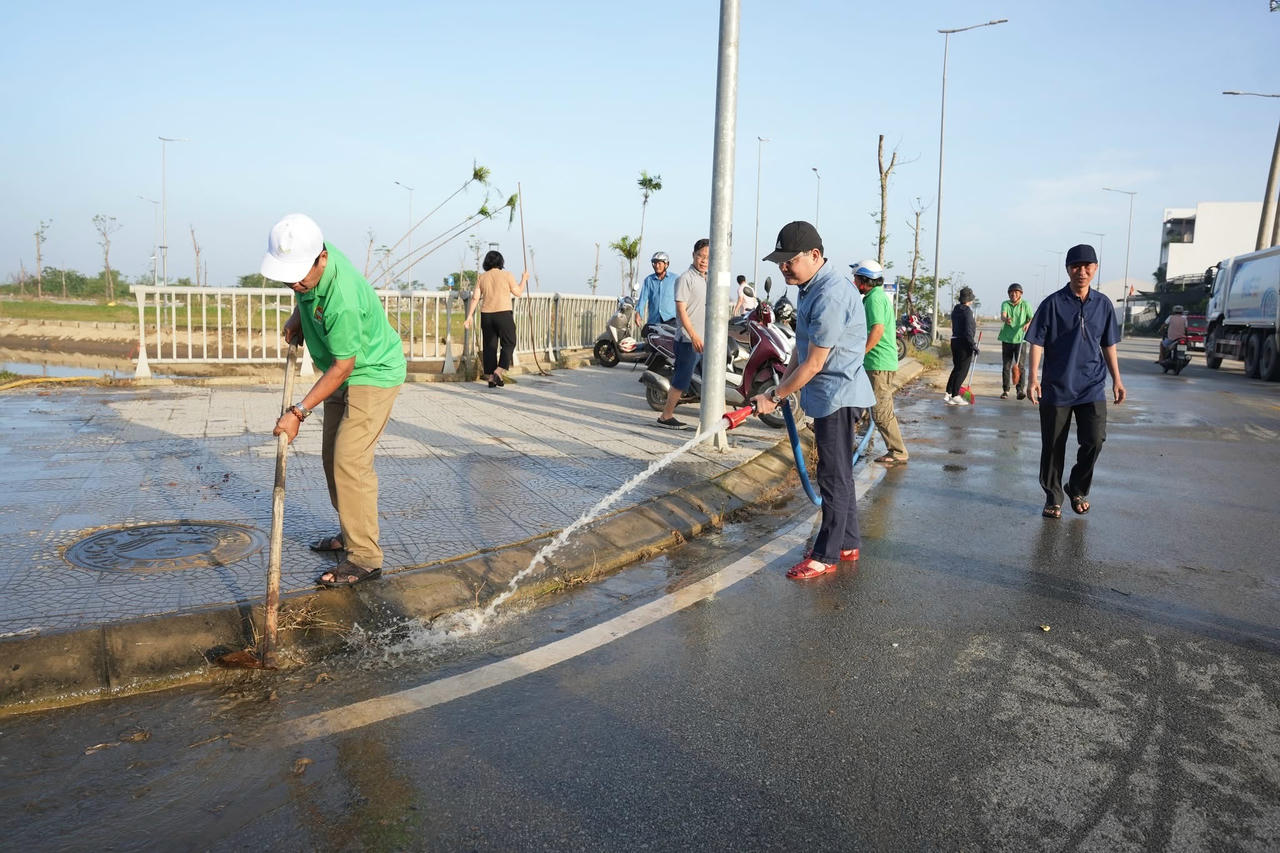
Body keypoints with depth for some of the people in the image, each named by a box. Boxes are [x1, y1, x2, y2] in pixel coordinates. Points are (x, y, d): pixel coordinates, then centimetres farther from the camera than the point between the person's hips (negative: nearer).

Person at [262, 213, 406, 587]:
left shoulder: (343, 300, -35)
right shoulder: (307, 263, -11)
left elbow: (341, 367, -26)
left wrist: (298, 412, -24)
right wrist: (297, 317, 2)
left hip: (372, 374, -9)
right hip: (345, 373, 10)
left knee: (350, 461, -14)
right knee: (332, 456, 14)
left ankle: (364, 557, -8)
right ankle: (351, 533, 28)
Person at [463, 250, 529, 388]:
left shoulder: (482, 278, 6)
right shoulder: (506, 275, -3)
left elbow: (475, 298, 1)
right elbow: (518, 293, 2)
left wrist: (469, 317, 3)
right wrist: (524, 279, 18)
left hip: (486, 315, 4)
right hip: (504, 314, -4)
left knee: (489, 346, 9)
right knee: (509, 344, 6)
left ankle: (491, 378, 9)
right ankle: (498, 371, -11)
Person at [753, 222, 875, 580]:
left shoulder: (830, 296, -24)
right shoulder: (811, 286, 9)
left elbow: (814, 364, -22)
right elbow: (802, 348, 18)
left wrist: (774, 397, -13)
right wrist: (781, 386, 14)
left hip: (839, 394, -11)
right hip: (829, 395, 11)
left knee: (834, 476, -2)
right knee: (838, 472, 18)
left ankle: (826, 556, 7)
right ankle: (848, 544, 29)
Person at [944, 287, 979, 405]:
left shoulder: (955, 310, 9)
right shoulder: (967, 311, -16)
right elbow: (968, 331, -20)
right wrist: (973, 346, -16)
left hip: (954, 341, 8)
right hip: (964, 343, -8)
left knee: (956, 368, 17)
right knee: (962, 370, -1)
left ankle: (948, 393, 17)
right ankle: (955, 396, 1)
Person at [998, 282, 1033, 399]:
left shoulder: (1025, 305, 5)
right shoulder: (1005, 304, 5)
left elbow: (1032, 319, 4)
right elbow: (1002, 315, -15)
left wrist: (1028, 324, -20)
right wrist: (1005, 319, -39)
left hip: (1020, 339, -1)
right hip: (1007, 339, 1)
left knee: (1021, 366, -7)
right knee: (1006, 366, 5)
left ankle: (1021, 390, -4)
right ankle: (1006, 390, 14)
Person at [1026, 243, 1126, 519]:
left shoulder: (1103, 304, 7)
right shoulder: (1053, 303, -4)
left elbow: (1108, 344, 15)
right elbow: (1037, 342, -5)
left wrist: (1116, 379, 13)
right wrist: (1033, 377, -13)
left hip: (1092, 387, 2)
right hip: (1056, 387, -2)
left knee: (1094, 440, -9)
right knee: (1053, 446, 4)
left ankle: (1078, 489, 15)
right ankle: (1053, 498, 21)